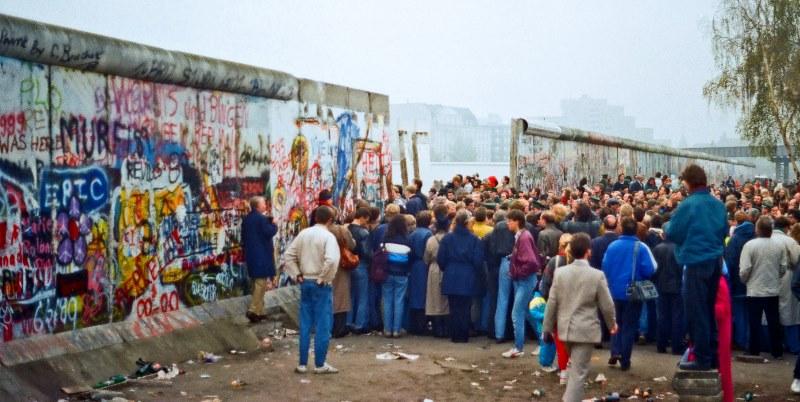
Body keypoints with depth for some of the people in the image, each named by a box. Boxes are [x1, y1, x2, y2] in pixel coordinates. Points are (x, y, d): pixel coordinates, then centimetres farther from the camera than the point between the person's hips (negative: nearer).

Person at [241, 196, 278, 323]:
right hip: (262, 255, -9)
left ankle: (258, 311, 19)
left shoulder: (246, 219, 11)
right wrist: (273, 224, -1)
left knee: (257, 282, 15)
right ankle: (253, 310, -12)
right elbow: (270, 232, -19)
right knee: (261, 282, -6)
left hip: (251, 255, 9)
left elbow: (243, 236, 18)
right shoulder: (262, 218, -16)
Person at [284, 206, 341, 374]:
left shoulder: (304, 233, 5)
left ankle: (302, 363, 14)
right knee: (323, 325, 2)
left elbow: (288, 256, 5)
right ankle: (320, 364, 6)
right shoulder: (328, 236, -12)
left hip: (305, 283, 6)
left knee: (305, 324, 11)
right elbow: (331, 260, -27)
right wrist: (323, 278, -14)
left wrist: (296, 275, 6)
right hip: (321, 285, -6)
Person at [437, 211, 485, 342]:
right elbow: (478, 261, -5)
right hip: (468, 279, -1)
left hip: (451, 278, 1)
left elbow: (440, 259, 0)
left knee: (454, 308, 8)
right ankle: (464, 336, 8)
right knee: (465, 308, 6)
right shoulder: (474, 239, -6)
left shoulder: (447, 238, -3)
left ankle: (455, 335, 10)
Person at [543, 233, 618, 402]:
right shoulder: (597, 275, -12)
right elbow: (607, 305, -5)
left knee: (576, 367, 24)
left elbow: (552, 303, 0)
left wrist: (547, 327, 10)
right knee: (579, 372, -2)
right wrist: (612, 323, 14)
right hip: (586, 330, -4)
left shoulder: (560, 272, -4)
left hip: (566, 328, 4)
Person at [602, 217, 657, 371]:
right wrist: (639, 275, 5)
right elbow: (649, 270, -16)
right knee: (629, 326, 9)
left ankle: (615, 352, 7)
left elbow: (605, 267, -2)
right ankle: (624, 360, 11)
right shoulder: (641, 248, -13)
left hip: (616, 291, 2)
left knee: (617, 323, 21)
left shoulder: (612, 246, -6)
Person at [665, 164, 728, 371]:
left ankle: (702, 358, 5)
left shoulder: (687, 205, -15)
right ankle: (712, 355, 25)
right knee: (710, 310, 17)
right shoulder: (718, 204, 4)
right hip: (715, 261, 7)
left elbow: (672, 233, -10)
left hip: (696, 263, -7)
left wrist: (667, 224, 10)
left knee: (696, 312, 2)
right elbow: (724, 231, 15)